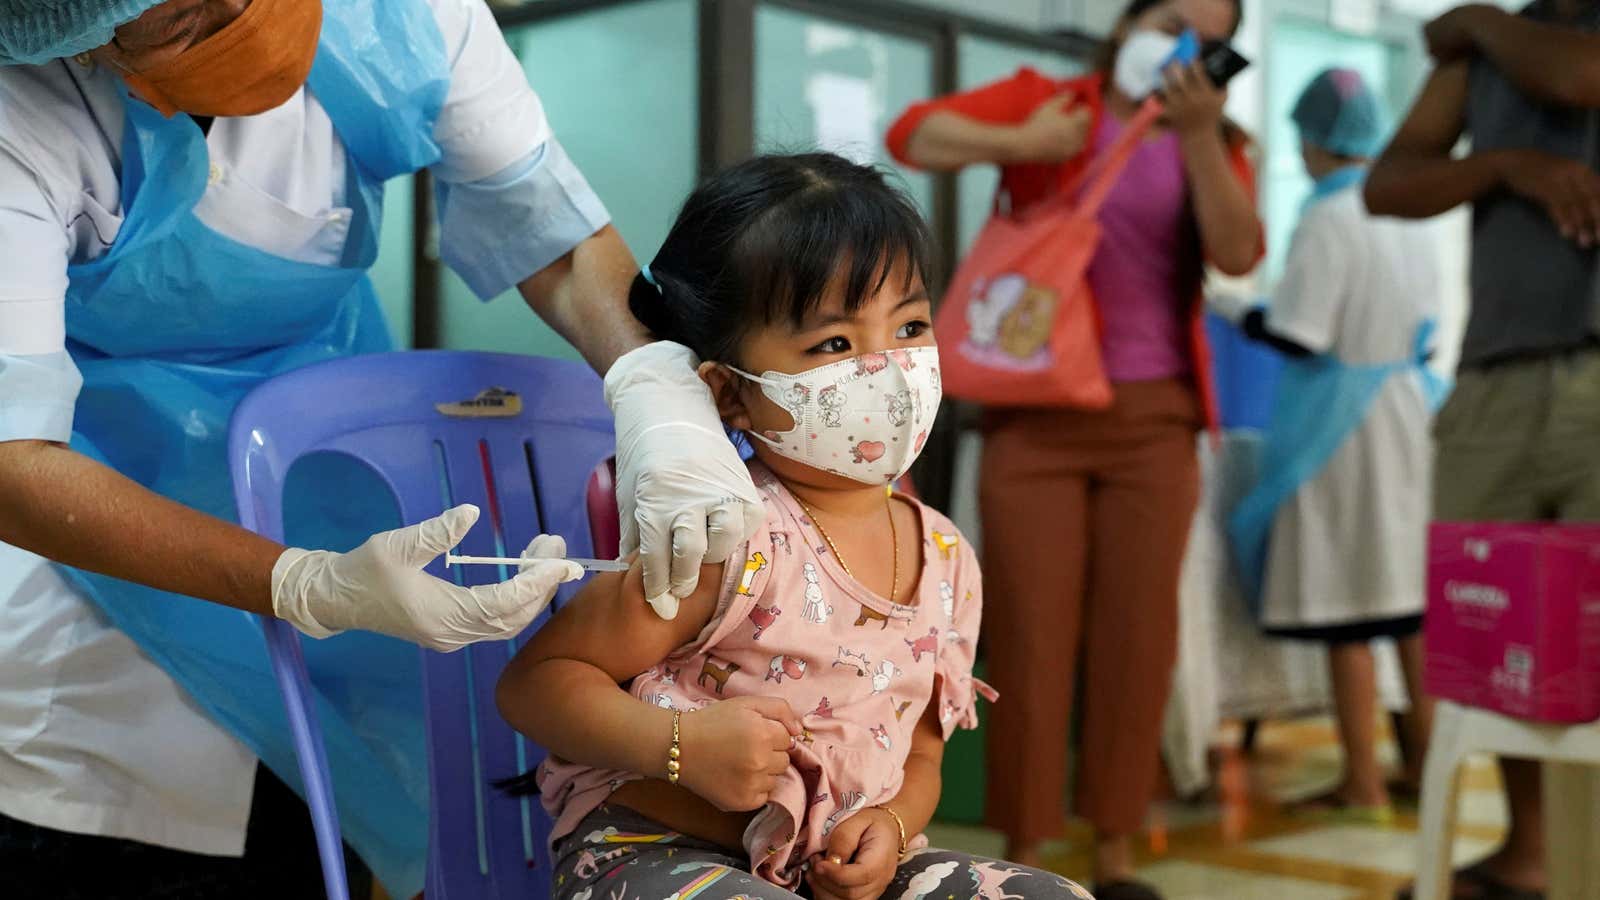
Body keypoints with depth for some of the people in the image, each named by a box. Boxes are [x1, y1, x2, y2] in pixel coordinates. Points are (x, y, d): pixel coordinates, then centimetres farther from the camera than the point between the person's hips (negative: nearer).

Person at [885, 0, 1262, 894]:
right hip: (1037, 413, -2)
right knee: (1031, 638, -2)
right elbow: (914, 135, -7)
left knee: (1137, 639, 3)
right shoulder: (1046, 99, 5)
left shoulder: (1215, 146, 12)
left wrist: (1198, 134, -15)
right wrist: (1019, 144, -20)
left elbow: (1240, 253, -6)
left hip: (1153, 420, 2)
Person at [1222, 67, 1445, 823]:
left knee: (1345, 610, 1)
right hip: (1413, 410, 7)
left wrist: (1236, 314, 1)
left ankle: (1364, 784, 6)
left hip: (1343, 421, -7)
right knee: (1413, 592, 14)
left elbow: (1297, 335, -15)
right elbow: (1425, 327, 13)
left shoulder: (1329, 218, -14)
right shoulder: (1411, 216, 6)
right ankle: (1424, 760, 24)